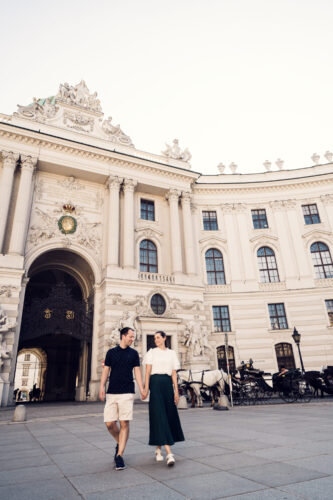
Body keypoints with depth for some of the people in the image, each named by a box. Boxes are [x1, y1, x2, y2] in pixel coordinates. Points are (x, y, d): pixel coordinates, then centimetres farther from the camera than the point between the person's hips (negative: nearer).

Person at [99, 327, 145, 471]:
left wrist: (141, 389, -5)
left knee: (124, 423, -4)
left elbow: (137, 371, 5)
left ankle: (119, 455, 7)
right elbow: (106, 370, 8)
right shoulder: (111, 352, 8)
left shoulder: (133, 353, 8)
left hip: (127, 393, -1)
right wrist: (102, 387, -5)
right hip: (111, 393, 1)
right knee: (109, 423, 1)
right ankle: (119, 443, 28)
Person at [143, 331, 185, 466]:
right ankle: (169, 453, -10)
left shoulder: (171, 353, 13)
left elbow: (174, 373, 10)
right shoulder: (152, 352, 7)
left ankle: (158, 449, 22)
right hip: (155, 383, -3)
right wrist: (146, 388, -11)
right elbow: (147, 371, -1)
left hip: (167, 384, 3)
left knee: (169, 415, 5)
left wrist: (176, 391, 4)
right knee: (159, 416, -8)